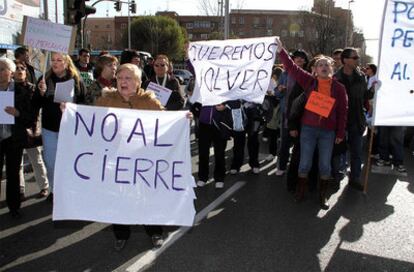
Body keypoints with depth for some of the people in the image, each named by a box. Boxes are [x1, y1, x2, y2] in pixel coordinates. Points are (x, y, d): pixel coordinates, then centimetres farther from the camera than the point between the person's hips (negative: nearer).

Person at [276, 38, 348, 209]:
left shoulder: (339, 88, 2)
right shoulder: (309, 81, 1)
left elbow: (343, 111, 3)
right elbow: (292, 68, -4)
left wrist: (340, 133, 1)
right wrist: (281, 51, -13)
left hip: (328, 131, 1)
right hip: (308, 129, 0)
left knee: (325, 165, 8)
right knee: (305, 163, 6)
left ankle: (322, 195, 24)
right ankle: (301, 190, 26)